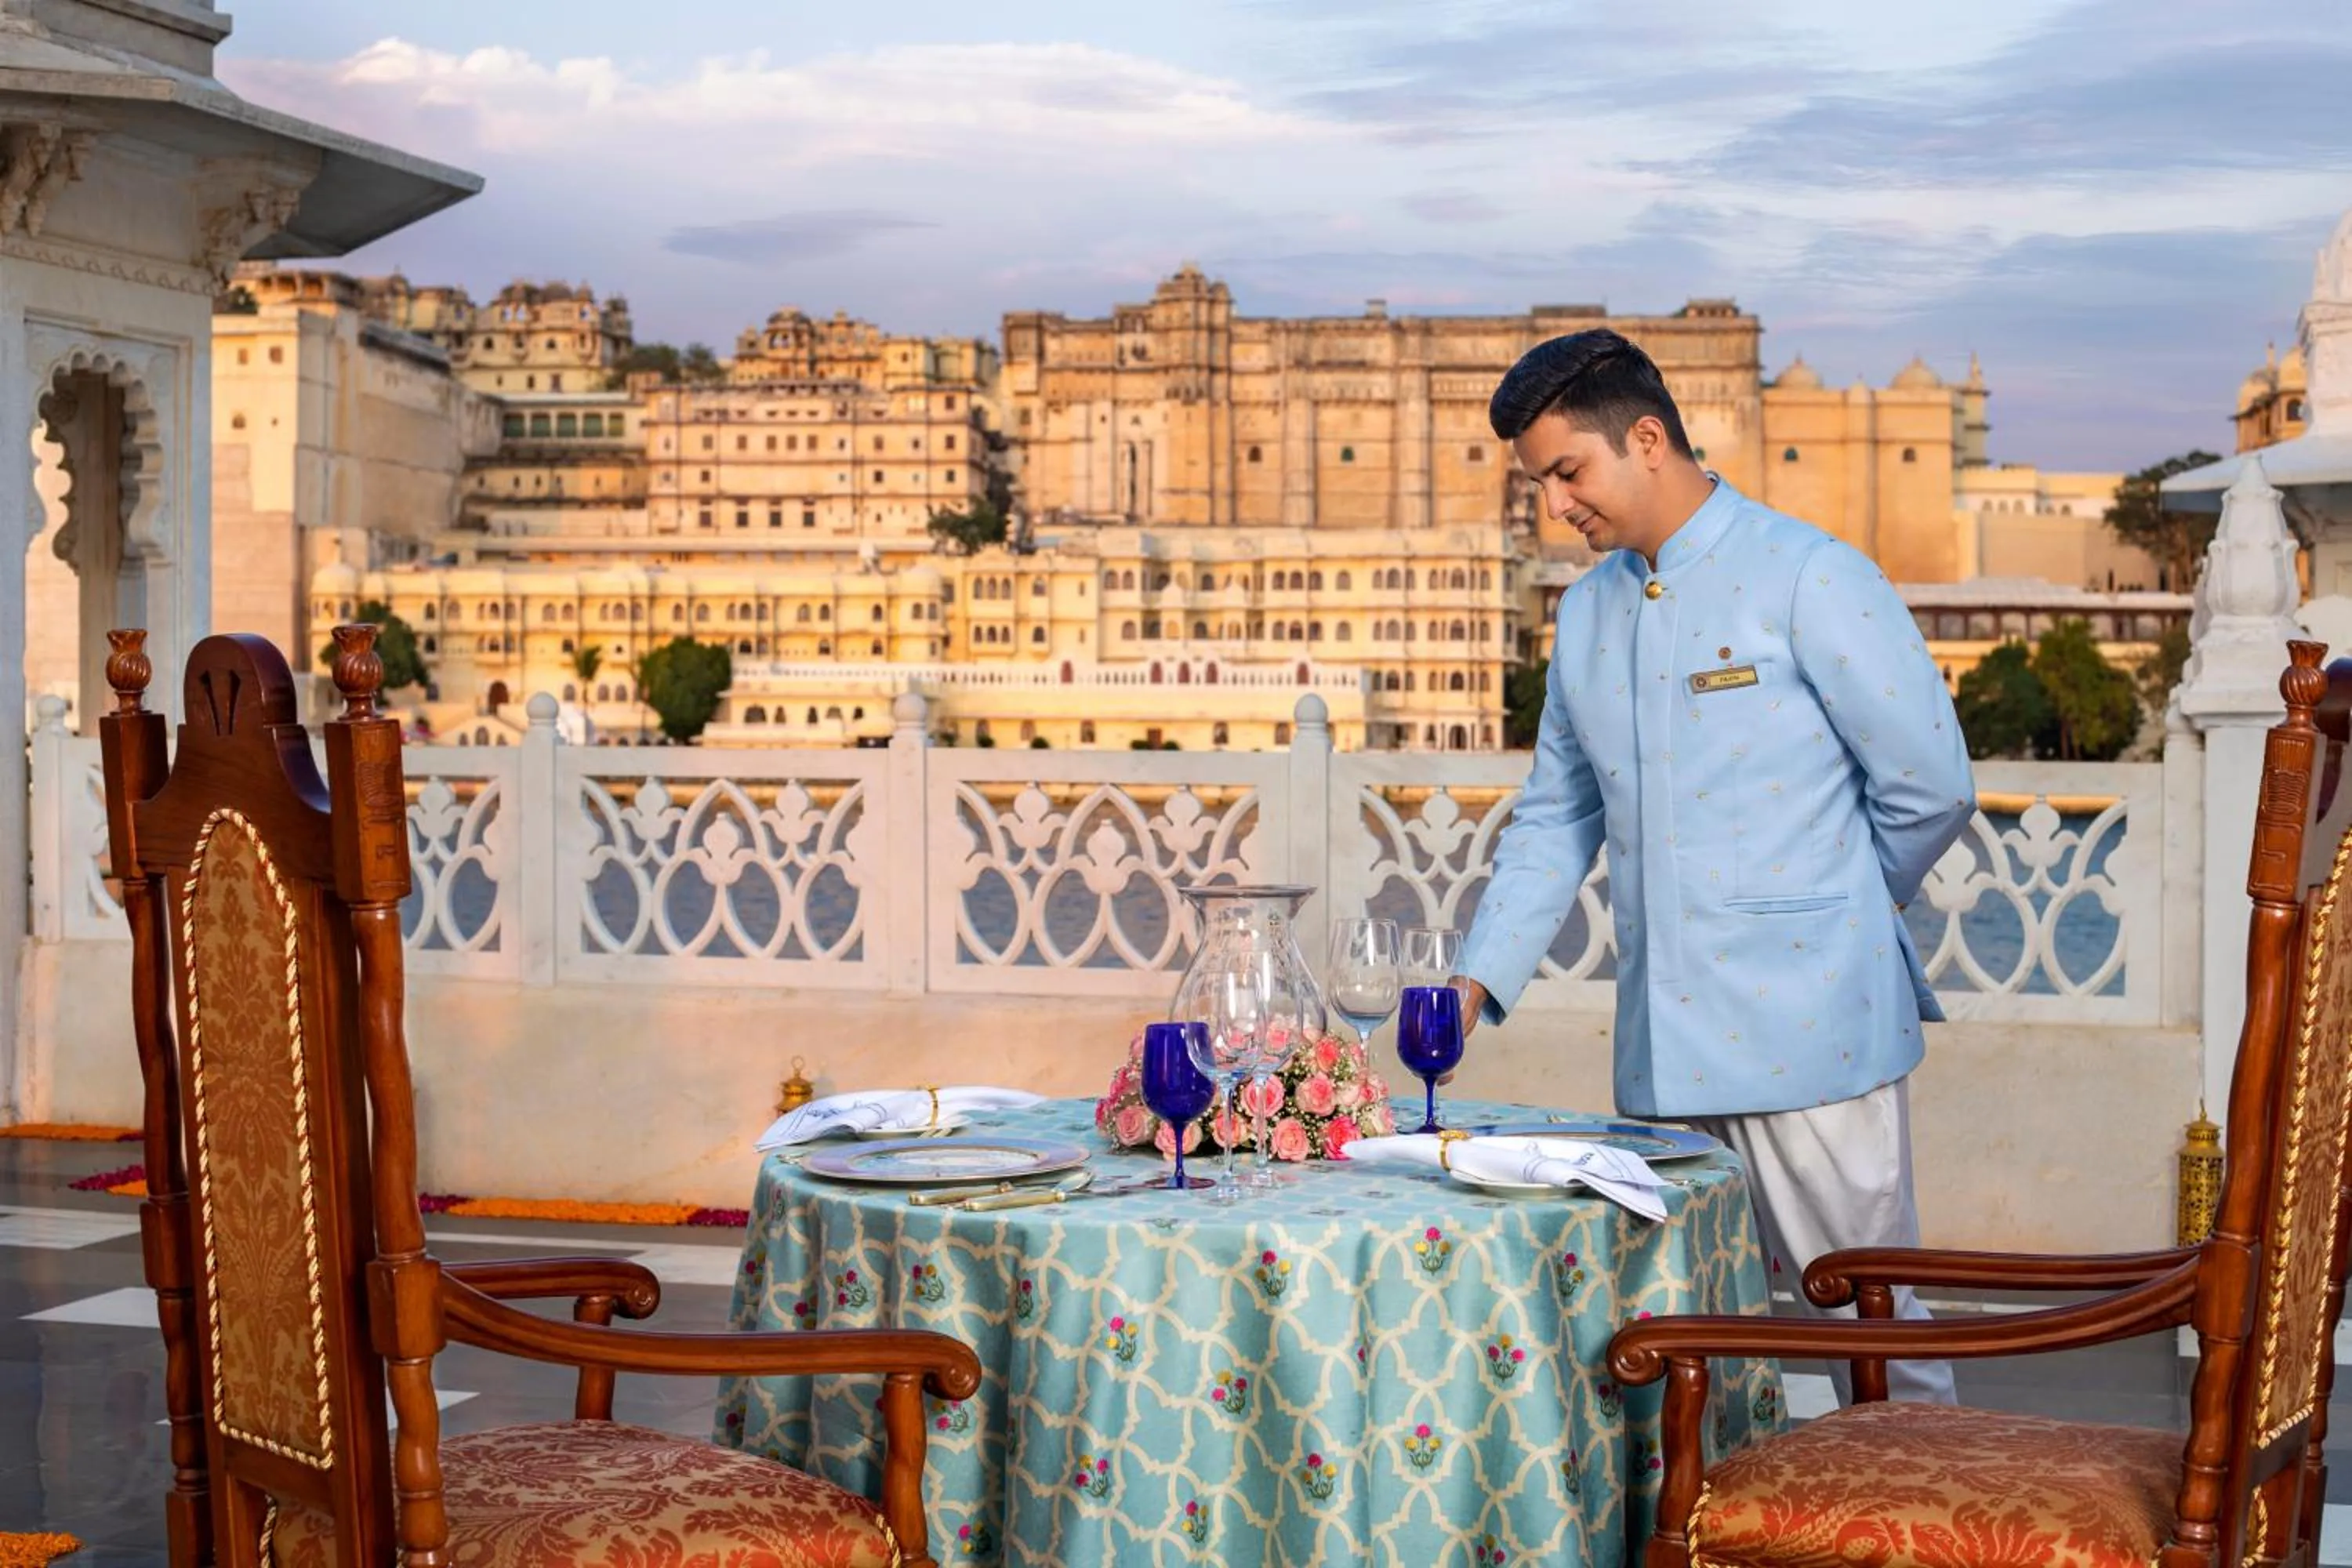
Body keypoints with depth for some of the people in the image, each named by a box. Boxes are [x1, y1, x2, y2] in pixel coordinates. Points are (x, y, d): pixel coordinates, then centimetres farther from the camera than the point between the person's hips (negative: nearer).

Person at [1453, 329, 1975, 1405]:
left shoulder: (1810, 581, -6)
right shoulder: (1587, 614, 14)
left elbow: (1930, 787, -4)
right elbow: (1555, 820, 19)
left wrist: (1815, 912, 8)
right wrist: (1478, 980, 8)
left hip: (1808, 1034, -6)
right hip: (1663, 1051, 6)